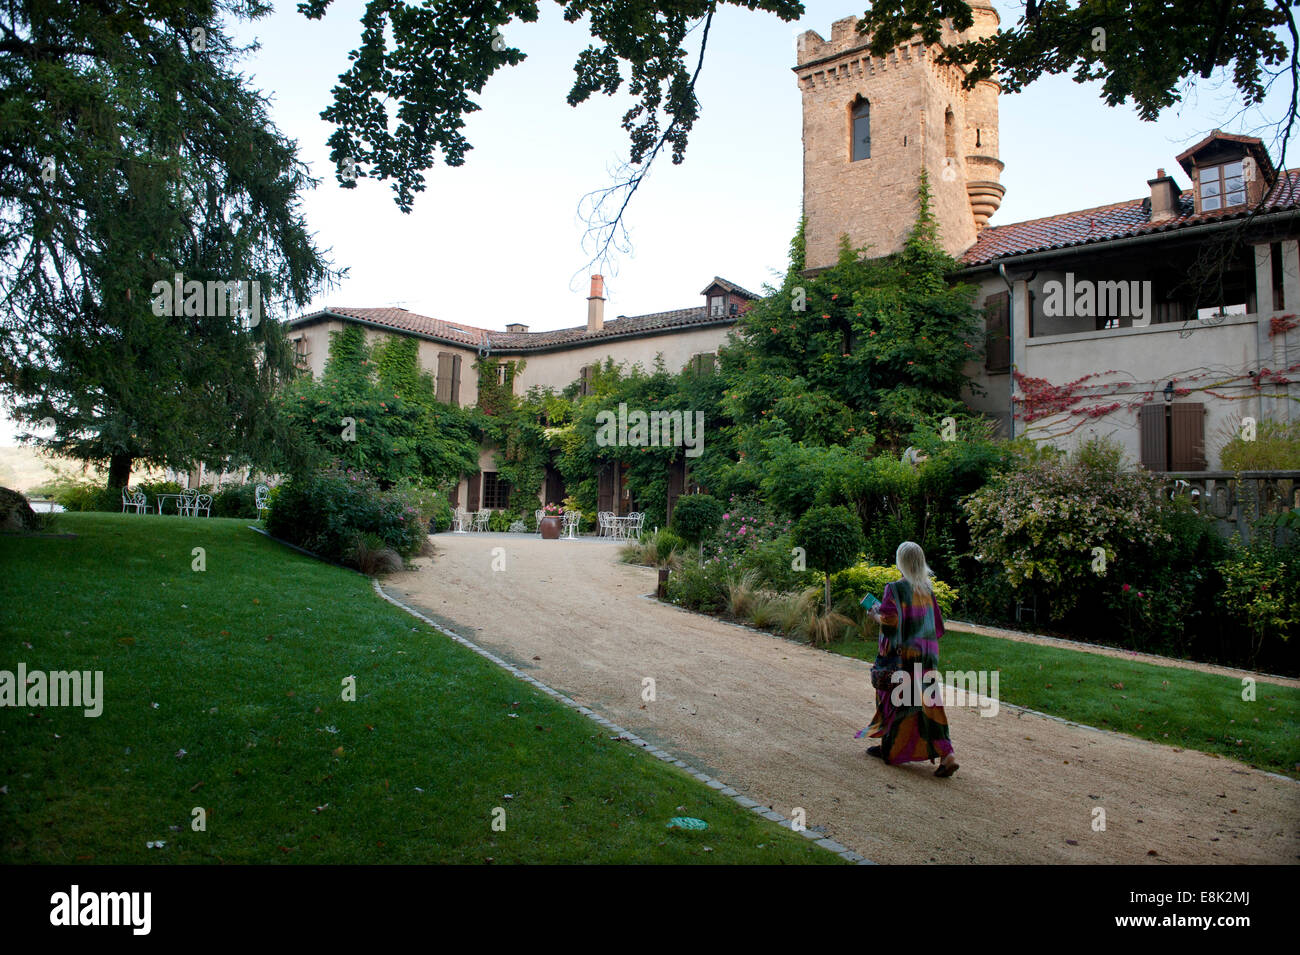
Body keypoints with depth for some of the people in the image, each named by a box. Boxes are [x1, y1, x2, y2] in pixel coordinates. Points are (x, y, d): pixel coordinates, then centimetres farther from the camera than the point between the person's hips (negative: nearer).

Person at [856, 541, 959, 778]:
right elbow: (938, 626, 11)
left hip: (902, 654, -5)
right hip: (927, 655, 5)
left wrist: (875, 614, 0)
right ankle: (946, 754, -1)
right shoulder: (928, 590, 5)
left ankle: (889, 749, 21)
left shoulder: (895, 589, -13)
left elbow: (888, 620, -20)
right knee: (928, 704, 6)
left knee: (895, 700, 9)